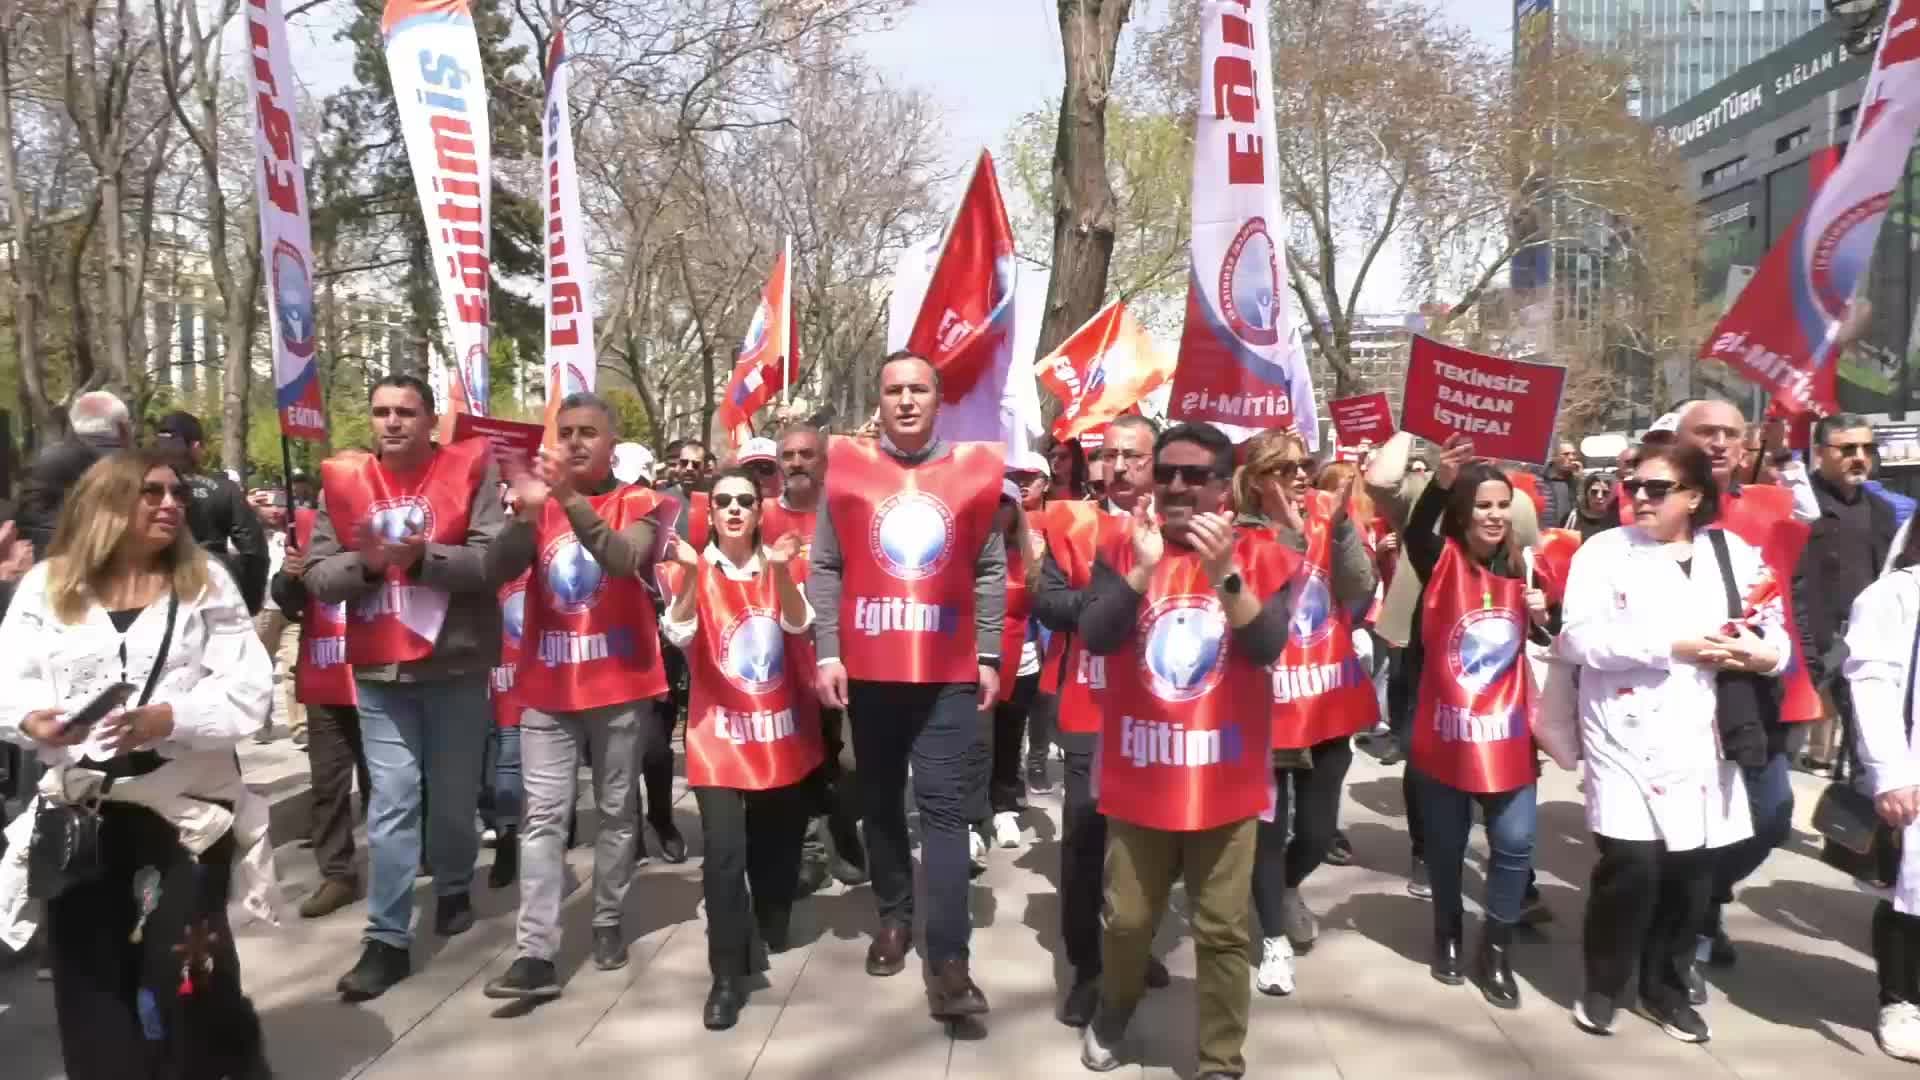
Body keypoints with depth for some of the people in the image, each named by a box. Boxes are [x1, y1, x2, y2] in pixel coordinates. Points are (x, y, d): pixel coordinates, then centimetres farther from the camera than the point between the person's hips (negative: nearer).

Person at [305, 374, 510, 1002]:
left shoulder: (469, 470, -6)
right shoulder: (343, 481, 3)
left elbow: (495, 560, -14)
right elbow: (317, 575, 0)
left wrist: (423, 556, -25)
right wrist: (365, 562, -18)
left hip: (457, 664, -1)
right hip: (380, 669, 1)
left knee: (453, 794, 14)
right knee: (391, 803, 0)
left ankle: (454, 888, 39)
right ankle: (387, 938, 7)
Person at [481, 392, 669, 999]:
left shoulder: (638, 504, -1)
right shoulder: (538, 502, 6)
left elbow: (625, 559, -22)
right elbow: (496, 572, -8)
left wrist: (570, 499, -32)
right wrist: (526, 510, -25)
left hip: (620, 683, -1)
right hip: (547, 687, 2)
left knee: (617, 810, 10)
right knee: (542, 817, -2)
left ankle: (608, 924, 25)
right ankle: (536, 954, -2)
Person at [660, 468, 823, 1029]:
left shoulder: (775, 567, 2)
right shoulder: (697, 571, -4)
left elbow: (798, 625, -15)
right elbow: (678, 633, -21)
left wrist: (781, 571, -31)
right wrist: (690, 573, -35)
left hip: (780, 731, 3)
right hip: (719, 733, -3)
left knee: (777, 842, 16)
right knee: (724, 852, -15)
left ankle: (774, 928, 45)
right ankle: (728, 976, -4)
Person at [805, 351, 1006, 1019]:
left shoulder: (974, 472, 2)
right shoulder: (847, 469, 2)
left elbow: (990, 573, 6)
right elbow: (825, 569, 3)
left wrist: (989, 657, 2)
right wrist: (828, 652, -4)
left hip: (949, 673, -1)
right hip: (867, 669, 1)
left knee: (945, 808, -3)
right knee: (881, 801, 14)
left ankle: (948, 960, -2)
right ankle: (893, 917, 32)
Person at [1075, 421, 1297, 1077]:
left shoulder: (1260, 556, -3)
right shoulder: (1122, 550, 0)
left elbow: (1268, 647, -17)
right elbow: (1094, 637, -14)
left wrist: (1225, 575, -30)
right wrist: (1141, 569, -26)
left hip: (1225, 781, -1)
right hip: (1139, 778, 1)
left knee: (1222, 931, 7)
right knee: (1127, 919, 14)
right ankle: (1111, 1017, 41)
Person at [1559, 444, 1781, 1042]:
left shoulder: (1735, 553, 10)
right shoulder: (1604, 551, -1)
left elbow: (1774, 630, 13)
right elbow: (1578, 637, -12)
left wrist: (1766, 651, -11)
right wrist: (1672, 647, -17)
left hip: (1702, 740, 4)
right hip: (1629, 739, -3)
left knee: (1693, 868, 8)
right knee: (1630, 865, -10)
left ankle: (1667, 987, 30)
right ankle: (1601, 986, 13)